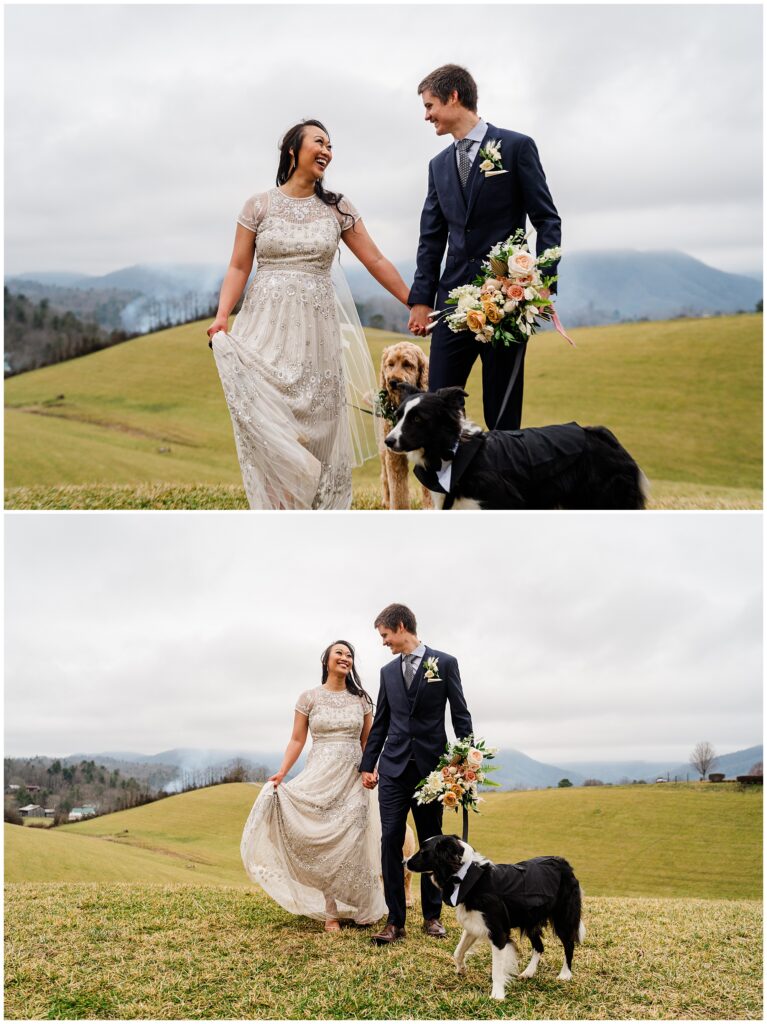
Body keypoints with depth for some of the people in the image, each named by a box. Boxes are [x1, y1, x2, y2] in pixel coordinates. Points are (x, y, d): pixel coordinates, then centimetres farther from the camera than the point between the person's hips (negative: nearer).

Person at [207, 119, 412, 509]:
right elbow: (239, 267, 2)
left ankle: (322, 508, 10)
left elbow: (376, 261, 8)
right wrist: (222, 316, -12)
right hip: (268, 329, -1)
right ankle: (278, 509, 5)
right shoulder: (259, 205, 3)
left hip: (317, 332, 1)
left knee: (318, 429, 2)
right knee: (270, 431, -3)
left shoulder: (337, 207, 7)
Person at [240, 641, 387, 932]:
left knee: (352, 843, -1)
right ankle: (331, 912, 4)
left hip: (353, 778, 2)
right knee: (324, 843, -3)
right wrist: (281, 772, -11)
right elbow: (297, 740, 1)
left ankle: (358, 908, 11)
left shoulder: (360, 699, 8)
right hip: (321, 777, -1)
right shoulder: (309, 698, 2)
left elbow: (367, 742, 11)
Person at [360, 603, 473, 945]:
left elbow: (460, 716, 0)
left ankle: (432, 915, 17)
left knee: (431, 842, 6)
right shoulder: (388, 671, 12)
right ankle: (395, 920, -1)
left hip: (431, 768, -3)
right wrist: (368, 764, 14)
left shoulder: (445, 663, 0)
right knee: (390, 841, -5)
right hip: (394, 768, 3)